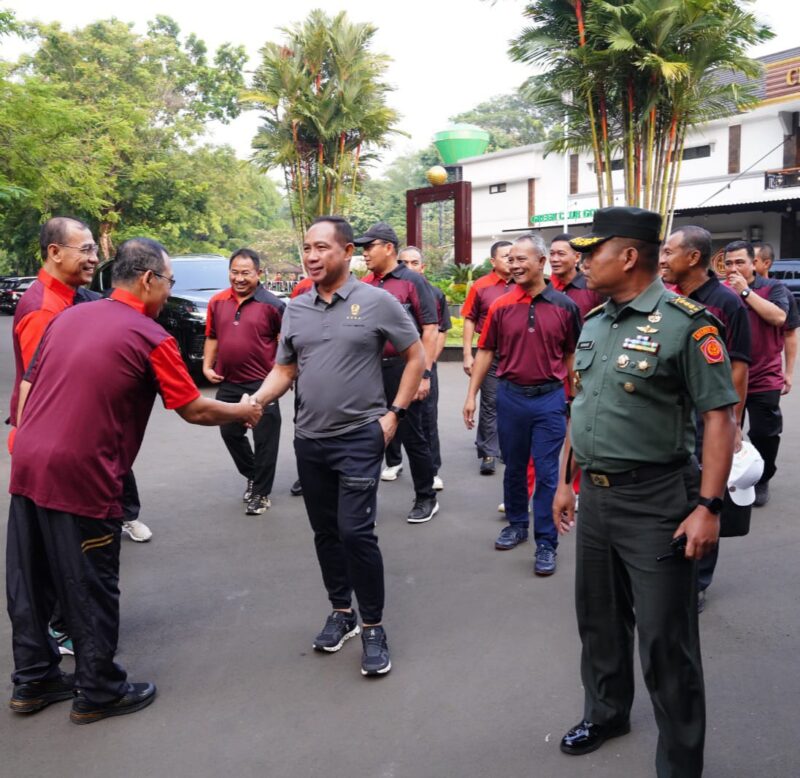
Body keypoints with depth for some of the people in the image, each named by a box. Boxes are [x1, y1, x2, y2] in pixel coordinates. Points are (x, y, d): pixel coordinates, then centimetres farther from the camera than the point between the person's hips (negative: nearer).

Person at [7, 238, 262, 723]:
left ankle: (34, 680, 33)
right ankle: (99, 692, 23)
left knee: (30, 582, 17)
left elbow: (28, 386, 15)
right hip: (80, 476, -7)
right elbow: (194, 410, -4)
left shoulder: (68, 317, 12)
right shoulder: (152, 338, -9)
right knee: (91, 590, 8)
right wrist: (242, 411, 13)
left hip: (27, 465, 8)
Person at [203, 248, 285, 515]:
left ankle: (261, 493, 17)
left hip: (262, 383, -5)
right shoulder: (217, 302, 4)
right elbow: (212, 337, 14)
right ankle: (252, 475, 39)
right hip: (228, 382, 5)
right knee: (229, 432, 17)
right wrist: (207, 366, 4)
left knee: (265, 439, 3)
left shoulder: (271, 304, -9)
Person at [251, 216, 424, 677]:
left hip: (360, 438, -5)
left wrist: (394, 413, -8)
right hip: (309, 440, 5)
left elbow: (416, 357, -2)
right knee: (325, 532, 14)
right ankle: (341, 612, 31)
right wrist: (256, 401, -10)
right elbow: (284, 370, 10)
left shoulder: (377, 302, -7)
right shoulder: (296, 309, 7)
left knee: (355, 532, -9)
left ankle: (374, 627, 8)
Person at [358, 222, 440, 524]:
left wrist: (425, 374, -15)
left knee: (412, 436, 3)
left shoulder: (412, 281, -5)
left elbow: (430, 329, -9)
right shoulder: (364, 285, 10)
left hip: (403, 368, -5)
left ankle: (426, 498, 18)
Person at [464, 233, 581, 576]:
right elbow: (485, 352, 4)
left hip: (549, 398, -2)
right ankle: (517, 524, 35)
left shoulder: (564, 306, -3)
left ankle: (546, 543, 11)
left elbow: (571, 355, 4)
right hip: (510, 396, 2)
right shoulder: (501, 306, -1)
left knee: (547, 473, 2)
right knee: (513, 467, 16)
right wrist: (471, 395, 1)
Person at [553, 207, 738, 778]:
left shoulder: (685, 323, -14)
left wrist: (708, 506, -20)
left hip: (655, 501, -7)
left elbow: (720, 418, -15)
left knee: (665, 639, 3)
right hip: (594, 496, 7)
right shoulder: (594, 321, 9)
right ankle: (606, 713, 44)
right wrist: (566, 481, 16)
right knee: (599, 618, 21)